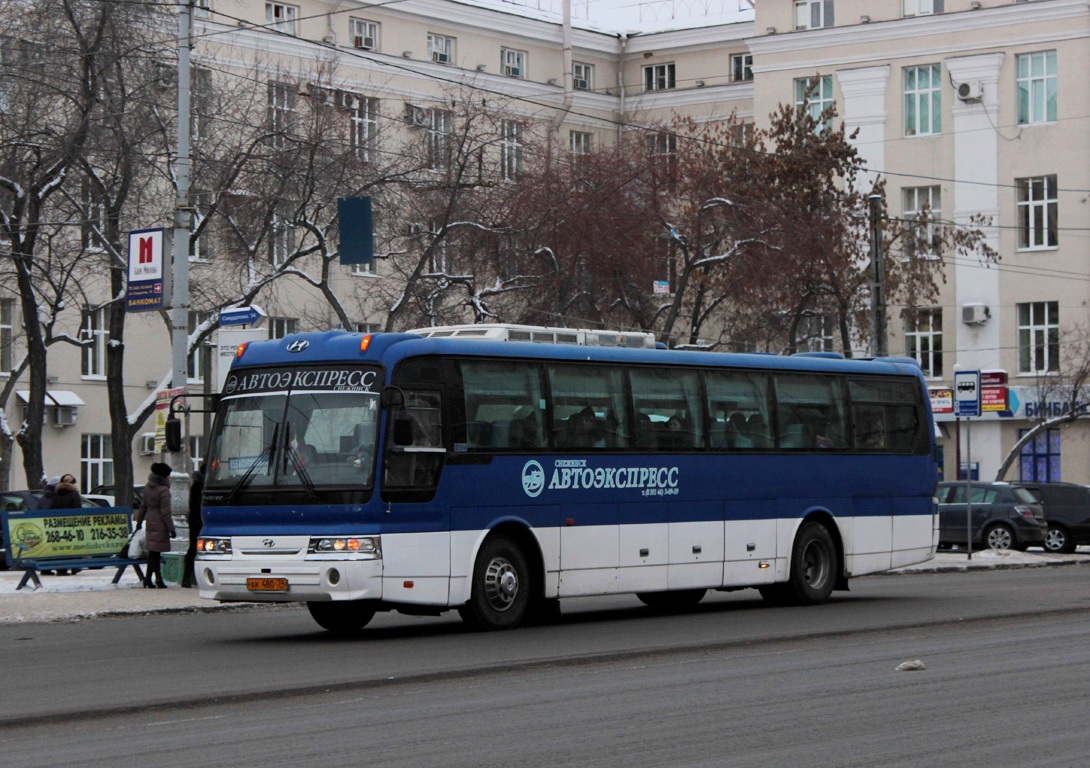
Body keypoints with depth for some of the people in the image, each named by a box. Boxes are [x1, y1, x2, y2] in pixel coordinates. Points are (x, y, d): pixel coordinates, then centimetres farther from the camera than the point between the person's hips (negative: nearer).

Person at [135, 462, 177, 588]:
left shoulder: (147, 488, 6)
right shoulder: (163, 491, -17)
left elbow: (143, 506, 16)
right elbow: (165, 512, -17)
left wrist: (139, 521, 26)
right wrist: (171, 529, -12)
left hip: (150, 522, 8)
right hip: (160, 525, -8)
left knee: (154, 553, 10)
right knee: (155, 552, -3)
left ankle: (158, 579, 14)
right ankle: (148, 579, -2)